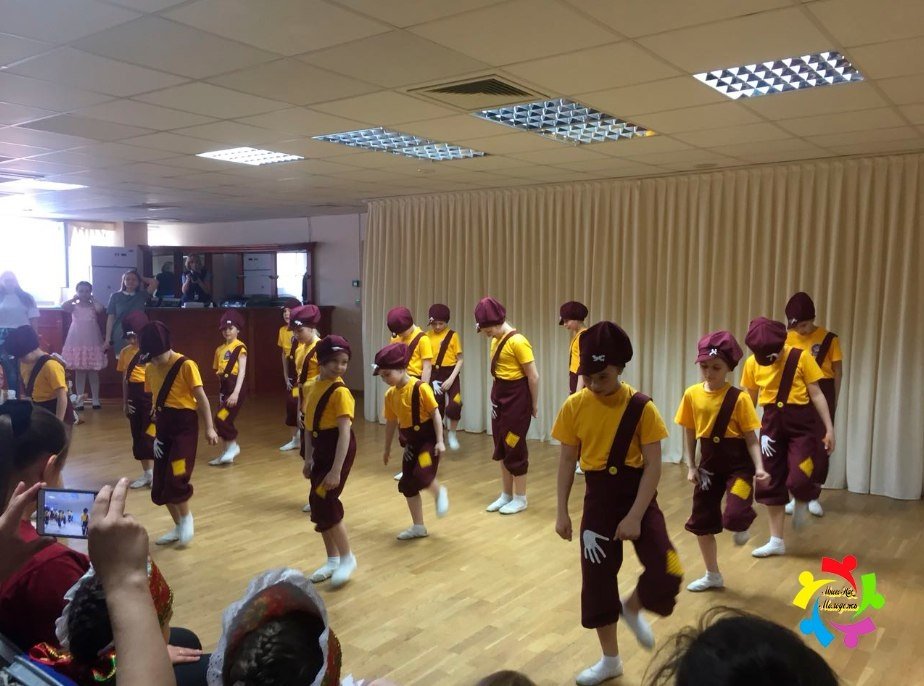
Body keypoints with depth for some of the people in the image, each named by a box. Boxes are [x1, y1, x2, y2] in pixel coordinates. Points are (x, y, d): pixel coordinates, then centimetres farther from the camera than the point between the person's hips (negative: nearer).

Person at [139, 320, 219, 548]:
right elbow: (156, 400, 13)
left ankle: (186, 518, 13)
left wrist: (209, 428, -13)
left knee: (176, 478, -14)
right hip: (163, 426, 7)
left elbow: (201, 398, -10)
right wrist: (155, 431, 12)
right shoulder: (151, 369, 7)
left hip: (184, 425, -6)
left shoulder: (186, 365, -12)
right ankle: (178, 526, 26)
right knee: (160, 484, 8)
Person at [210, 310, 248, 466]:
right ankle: (227, 452, 20)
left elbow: (242, 371, -16)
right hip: (223, 388, 7)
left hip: (235, 388, -7)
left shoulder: (240, 347, -8)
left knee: (221, 418, -12)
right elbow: (218, 371, 18)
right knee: (223, 420, 8)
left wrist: (236, 392, -23)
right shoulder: (219, 349, 12)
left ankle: (233, 446, 7)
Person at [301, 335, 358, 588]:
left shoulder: (340, 392, -16)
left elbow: (345, 433, -20)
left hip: (338, 450, -8)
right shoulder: (312, 388, 7)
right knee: (319, 504, 12)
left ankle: (347, 558, 11)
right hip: (320, 450, 8)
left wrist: (336, 470, -23)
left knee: (324, 503, -8)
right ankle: (333, 560, 28)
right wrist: (308, 460, 15)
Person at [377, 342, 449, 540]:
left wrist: (440, 441, -19)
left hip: (428, 439, -7)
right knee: (407, 485, 7)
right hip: (410, 442, 7)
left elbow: (436, 414, -14)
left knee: (422, 475, -25)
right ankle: (418, 526, 22)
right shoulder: (390, 395, 1)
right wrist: (387, 449, 18)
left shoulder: (421, 388, -18)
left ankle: (440, 494, 9)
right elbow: (391, 423, 12)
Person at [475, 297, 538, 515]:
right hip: (499, 396, 8)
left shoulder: (517, 342, -18)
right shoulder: (496, 340, 7)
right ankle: (506, 495, 25)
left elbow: (533, 376, -15)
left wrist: (534, 405, -8)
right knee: (501, 448, 13)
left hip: (516, 398, -8)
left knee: (515, 448, 0)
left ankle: (520, 499, 14)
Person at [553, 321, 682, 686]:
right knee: (597, 577, 8)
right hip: (598, 499, 2)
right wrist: (562, 512, 2)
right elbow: (567, 460, 2)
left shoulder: (641, 407, -14)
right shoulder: (574, 406, -7)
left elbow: (653, 465, -12)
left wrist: (634, 516, -17)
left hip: (638, 496, -2)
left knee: (667, 574, -14)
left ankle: (632, 609, 22)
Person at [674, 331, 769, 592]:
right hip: (709, 464, 4)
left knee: (733, 518, -23)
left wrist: (759, 467, -22)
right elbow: (689, 433, 5)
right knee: (701, 521, 10)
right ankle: (713, 575, 31)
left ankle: (743, 525, 18)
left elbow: (751, 437, -10)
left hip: (738, 464, -4)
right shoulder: (692, 394, -3)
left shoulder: (739, 398, -13)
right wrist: (691, 466, 2)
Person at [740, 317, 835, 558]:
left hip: (801, 422, -3)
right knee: (770, 482, 7)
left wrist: (829, 428, -7)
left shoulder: (801, 357, -11)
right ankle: (776, 541, 21)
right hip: (771, 423, 4)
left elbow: (816, 394, -5)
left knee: (798, 480, -17)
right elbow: (749, 401, 7)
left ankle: (802, 502, 23)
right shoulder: (752, 364, -2)